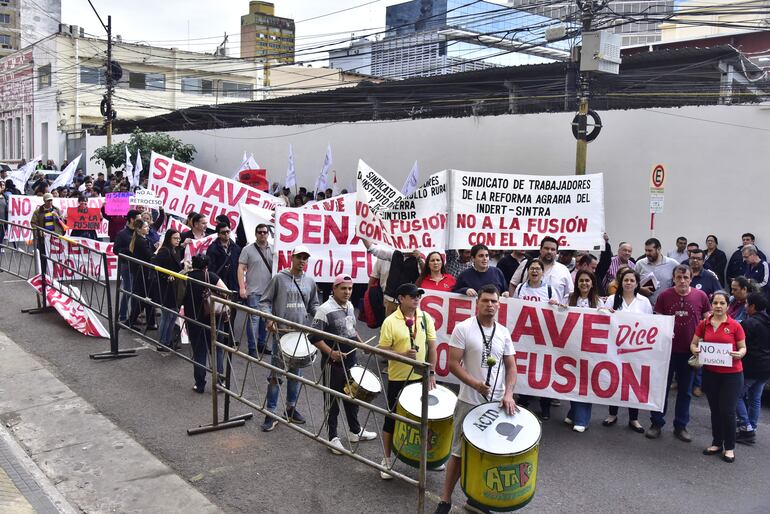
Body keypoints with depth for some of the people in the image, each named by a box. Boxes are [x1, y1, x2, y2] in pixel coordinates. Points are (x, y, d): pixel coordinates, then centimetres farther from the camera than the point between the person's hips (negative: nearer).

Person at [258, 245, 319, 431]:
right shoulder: (279, 278, -3)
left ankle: (291, 408, 29)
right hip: (281, 332, -4)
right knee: (276, 373, 0)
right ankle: (271, 412, 9)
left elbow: (313, 305, 19)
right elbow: (265, 301, -2)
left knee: (296, 372, 14)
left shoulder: (310, 282, 8)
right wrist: (269, 319, -17)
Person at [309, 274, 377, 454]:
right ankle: (333, 437, 18)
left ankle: (355, 431, 37)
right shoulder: (325, 310, -19)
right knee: (332, 401, 6)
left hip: (351, 360, 8)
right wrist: (331, 352, -29)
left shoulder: (350, 306, 6)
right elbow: (314, 337, -21)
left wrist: (361, 343, 10)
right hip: (333, 364, -8)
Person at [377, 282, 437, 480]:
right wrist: (403, 354, -25)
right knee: (393, 418, 8)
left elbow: (431, 346, 4)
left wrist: (432, 373, 0)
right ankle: (387, 459, 23)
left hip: (421, 377, 4)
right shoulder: (390, 322, -12)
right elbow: (382, 350, -11)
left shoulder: (425, 318, -1)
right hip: (398, 379, -4)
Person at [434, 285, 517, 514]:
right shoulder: (463, 328, -9)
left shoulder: (504, 333, 4)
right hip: (469, 402, -4)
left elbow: (511, 366, 6)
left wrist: (508, 394, -8)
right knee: (460, 451, 5)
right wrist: (475, 384, -22)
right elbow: (452, 363, -12)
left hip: (497, 402, 4)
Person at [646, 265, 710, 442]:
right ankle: (656, 423, 19)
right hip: (667, 348, -1)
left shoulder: (700, 296, -3)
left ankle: (681, 425, 24)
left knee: (685, 390, 12)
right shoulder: (664, 295, -5)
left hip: (689, 351, 1)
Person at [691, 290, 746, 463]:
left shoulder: (735, 325, -7)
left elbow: (743, 347, 1)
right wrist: (695, 350, -13)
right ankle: (717, 443, 29)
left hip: (731, 374, -3)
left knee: (727, 411, -1)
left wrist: (739, 354, -21)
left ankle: (729, 448, 16)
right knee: (715, 409, 15)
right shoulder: (704, 324, 1)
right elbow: (693, 344, 9)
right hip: (710, 372, 3)